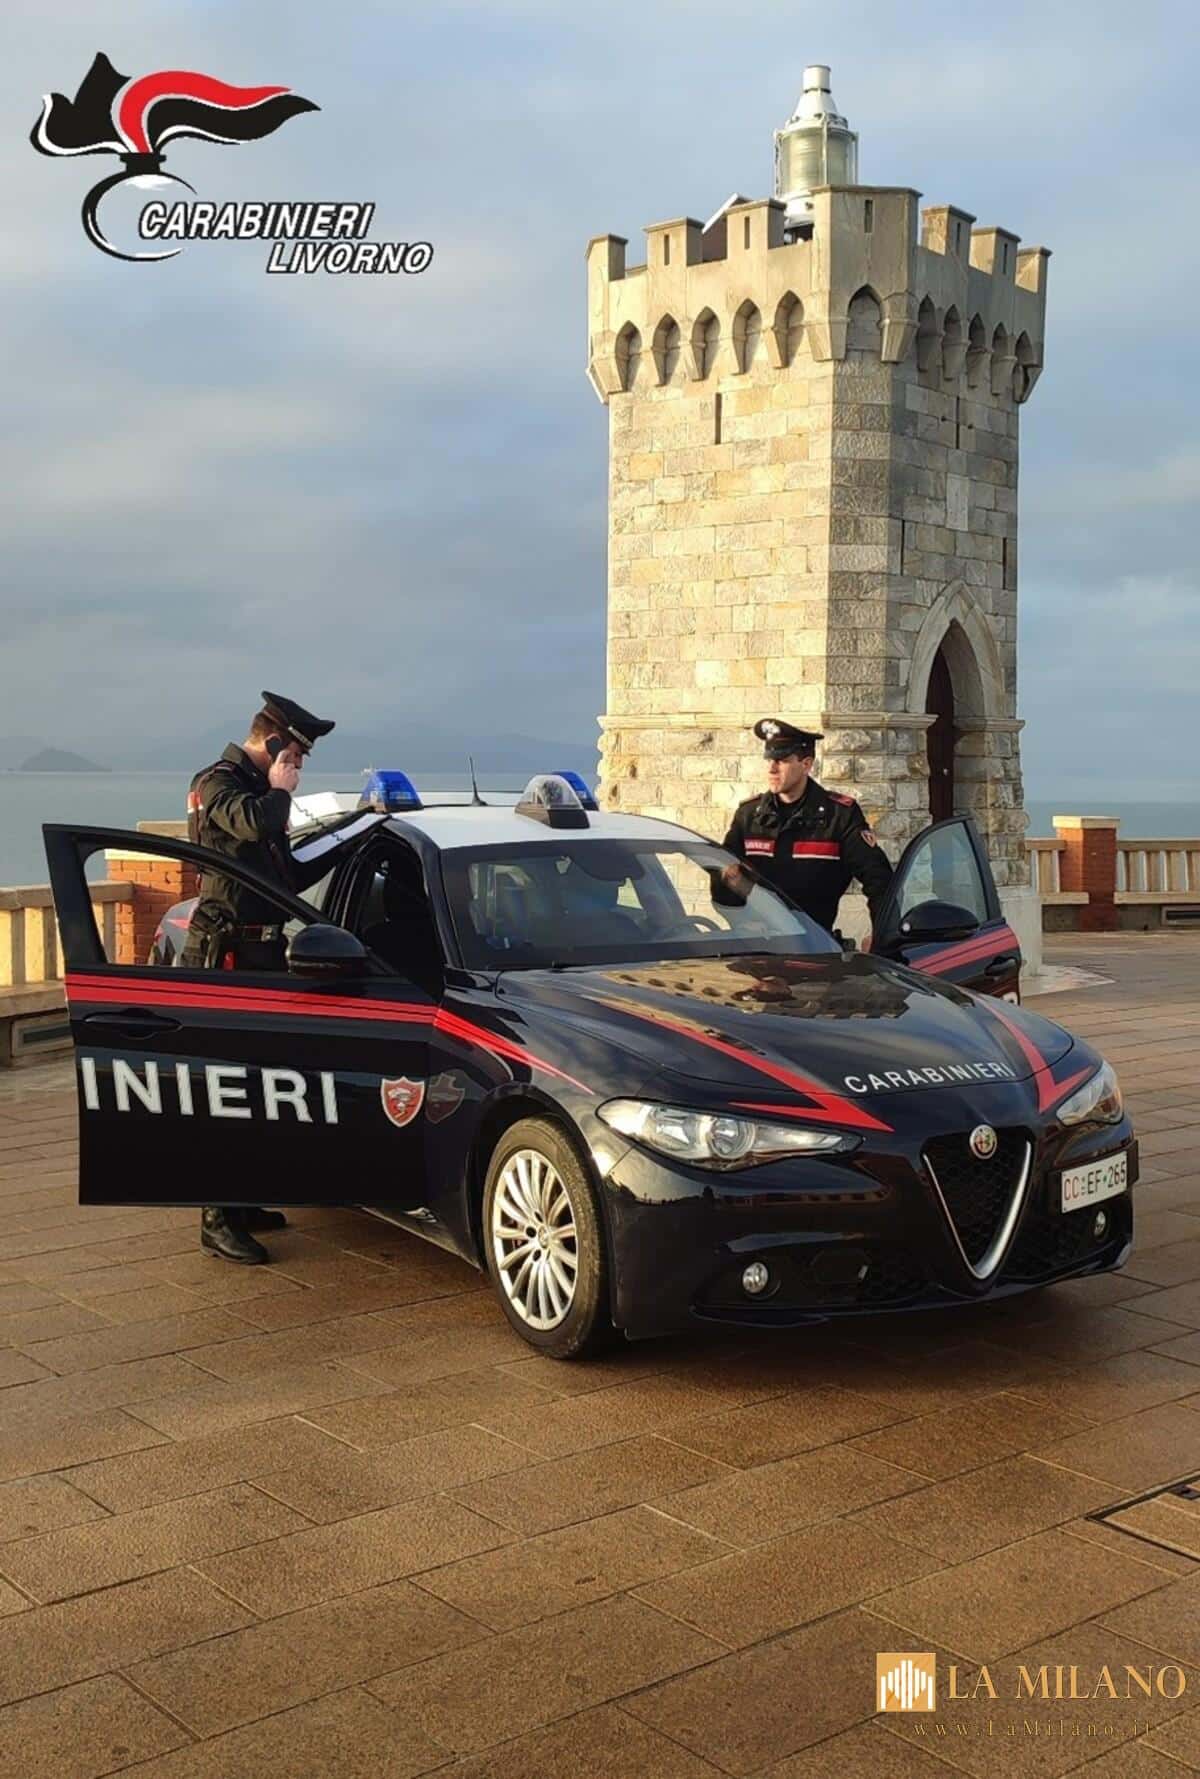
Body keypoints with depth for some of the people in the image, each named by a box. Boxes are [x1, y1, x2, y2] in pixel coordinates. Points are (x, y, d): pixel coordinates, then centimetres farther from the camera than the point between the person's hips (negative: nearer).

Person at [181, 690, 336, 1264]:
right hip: (228, 954, -10)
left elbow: (290, 876, 25)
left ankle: (238, 1203, 22)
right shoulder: (218, 782, -8)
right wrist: (279, 790, -11)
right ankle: (218, 1220, -8)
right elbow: (254, 824, -31)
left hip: (262, 950, 10)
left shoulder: (257, 788, 21)